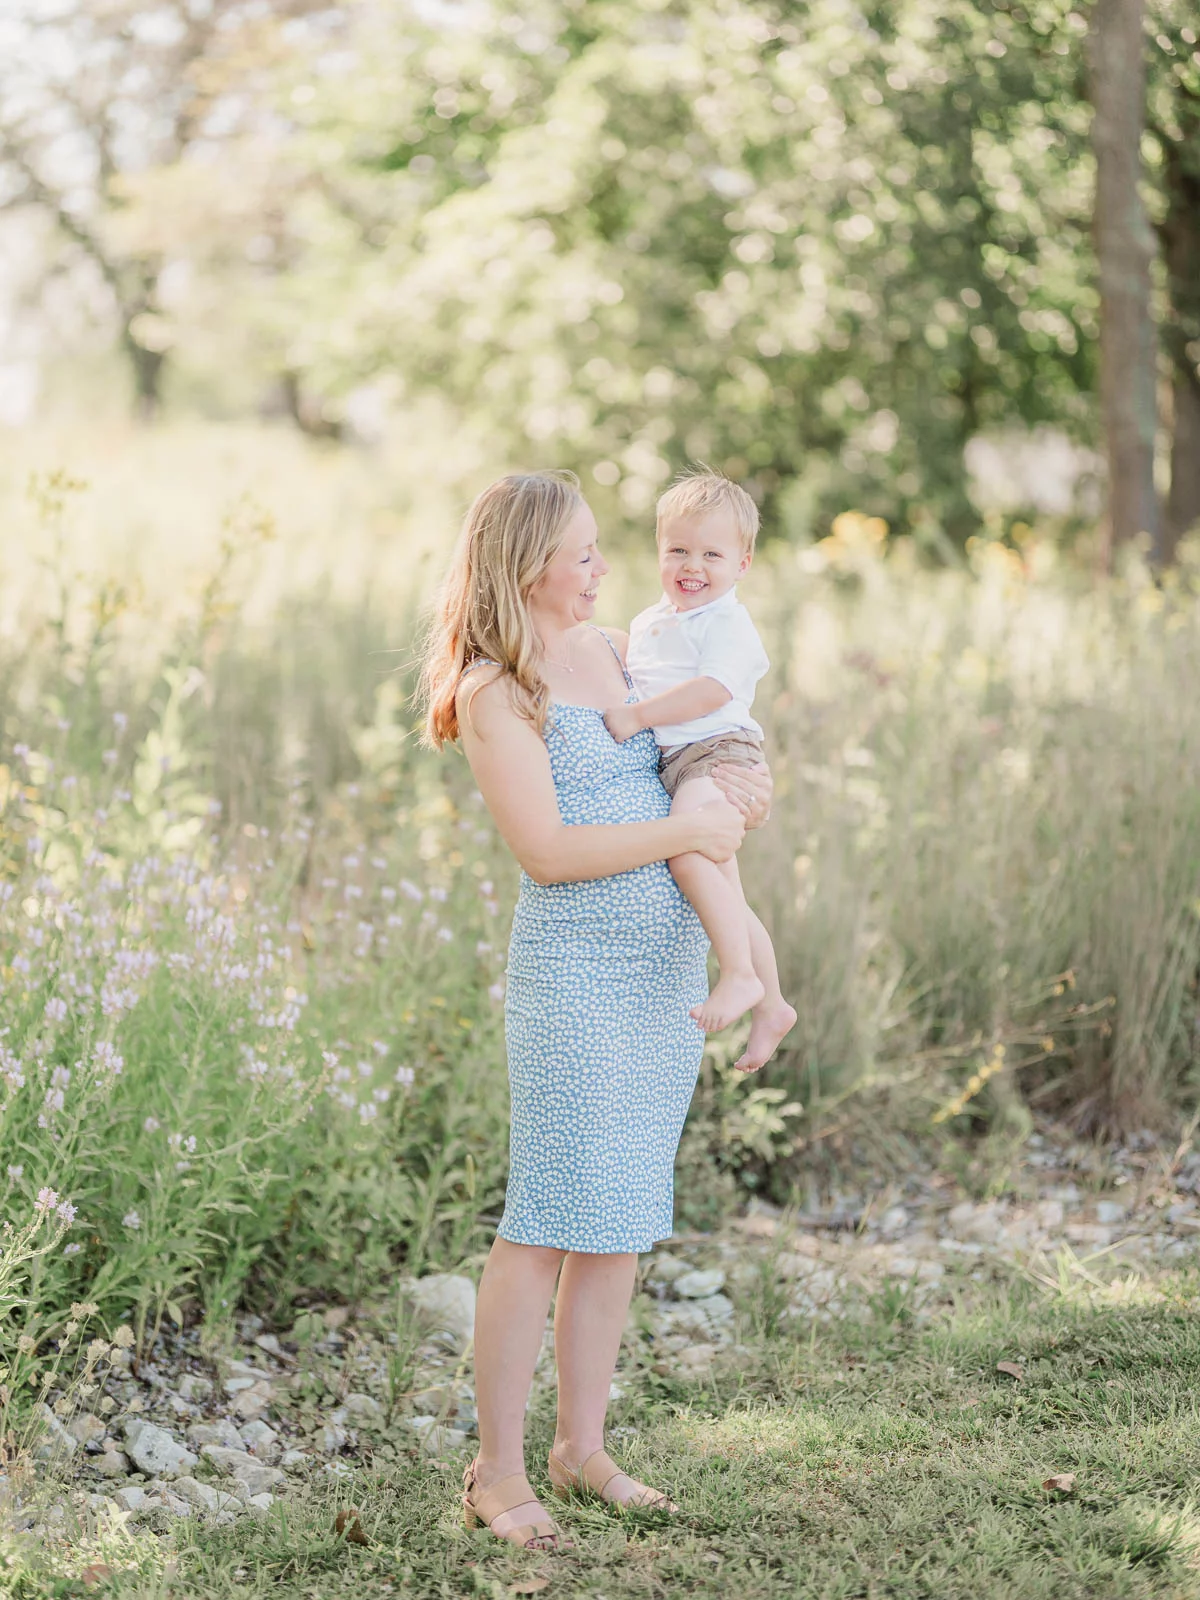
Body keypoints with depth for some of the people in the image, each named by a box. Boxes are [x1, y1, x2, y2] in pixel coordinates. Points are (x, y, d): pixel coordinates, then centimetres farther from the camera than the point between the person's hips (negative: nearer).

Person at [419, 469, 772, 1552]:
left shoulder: (613, 649, 12)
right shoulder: (493, 693, -11)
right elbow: (547, 851, -18)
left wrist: (738, 795, 5)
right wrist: (687, 830, -16)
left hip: (670, 965, 8)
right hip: (576, 967, -8)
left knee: (624, 1218, 11)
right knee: (549, 1222, -6)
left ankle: (583, 1447, 21)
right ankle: (497, 1473, 3)